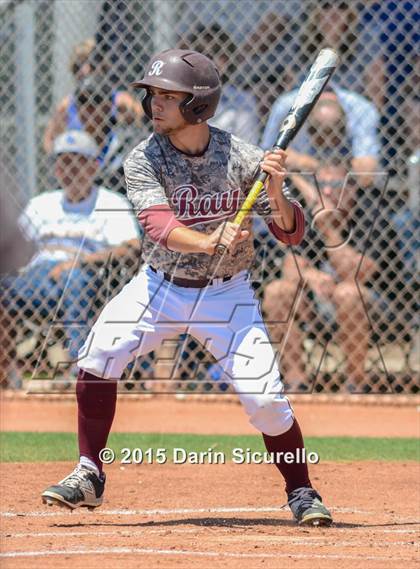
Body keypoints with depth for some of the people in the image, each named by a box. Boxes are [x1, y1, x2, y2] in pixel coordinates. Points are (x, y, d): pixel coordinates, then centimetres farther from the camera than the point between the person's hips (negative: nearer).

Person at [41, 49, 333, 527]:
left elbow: (290, 233, -14)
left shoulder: (242, 158, -14)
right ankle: (89, 477, -6)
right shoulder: (143, 160, -13)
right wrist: (208, 243, -47)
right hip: (161, 285, 1)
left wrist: (275, 192, -33)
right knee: (99, 353, -20)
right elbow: (160, 226, -29)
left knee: (265, 397, -13)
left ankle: (301, 493, 11)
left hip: (225, 293, -1)